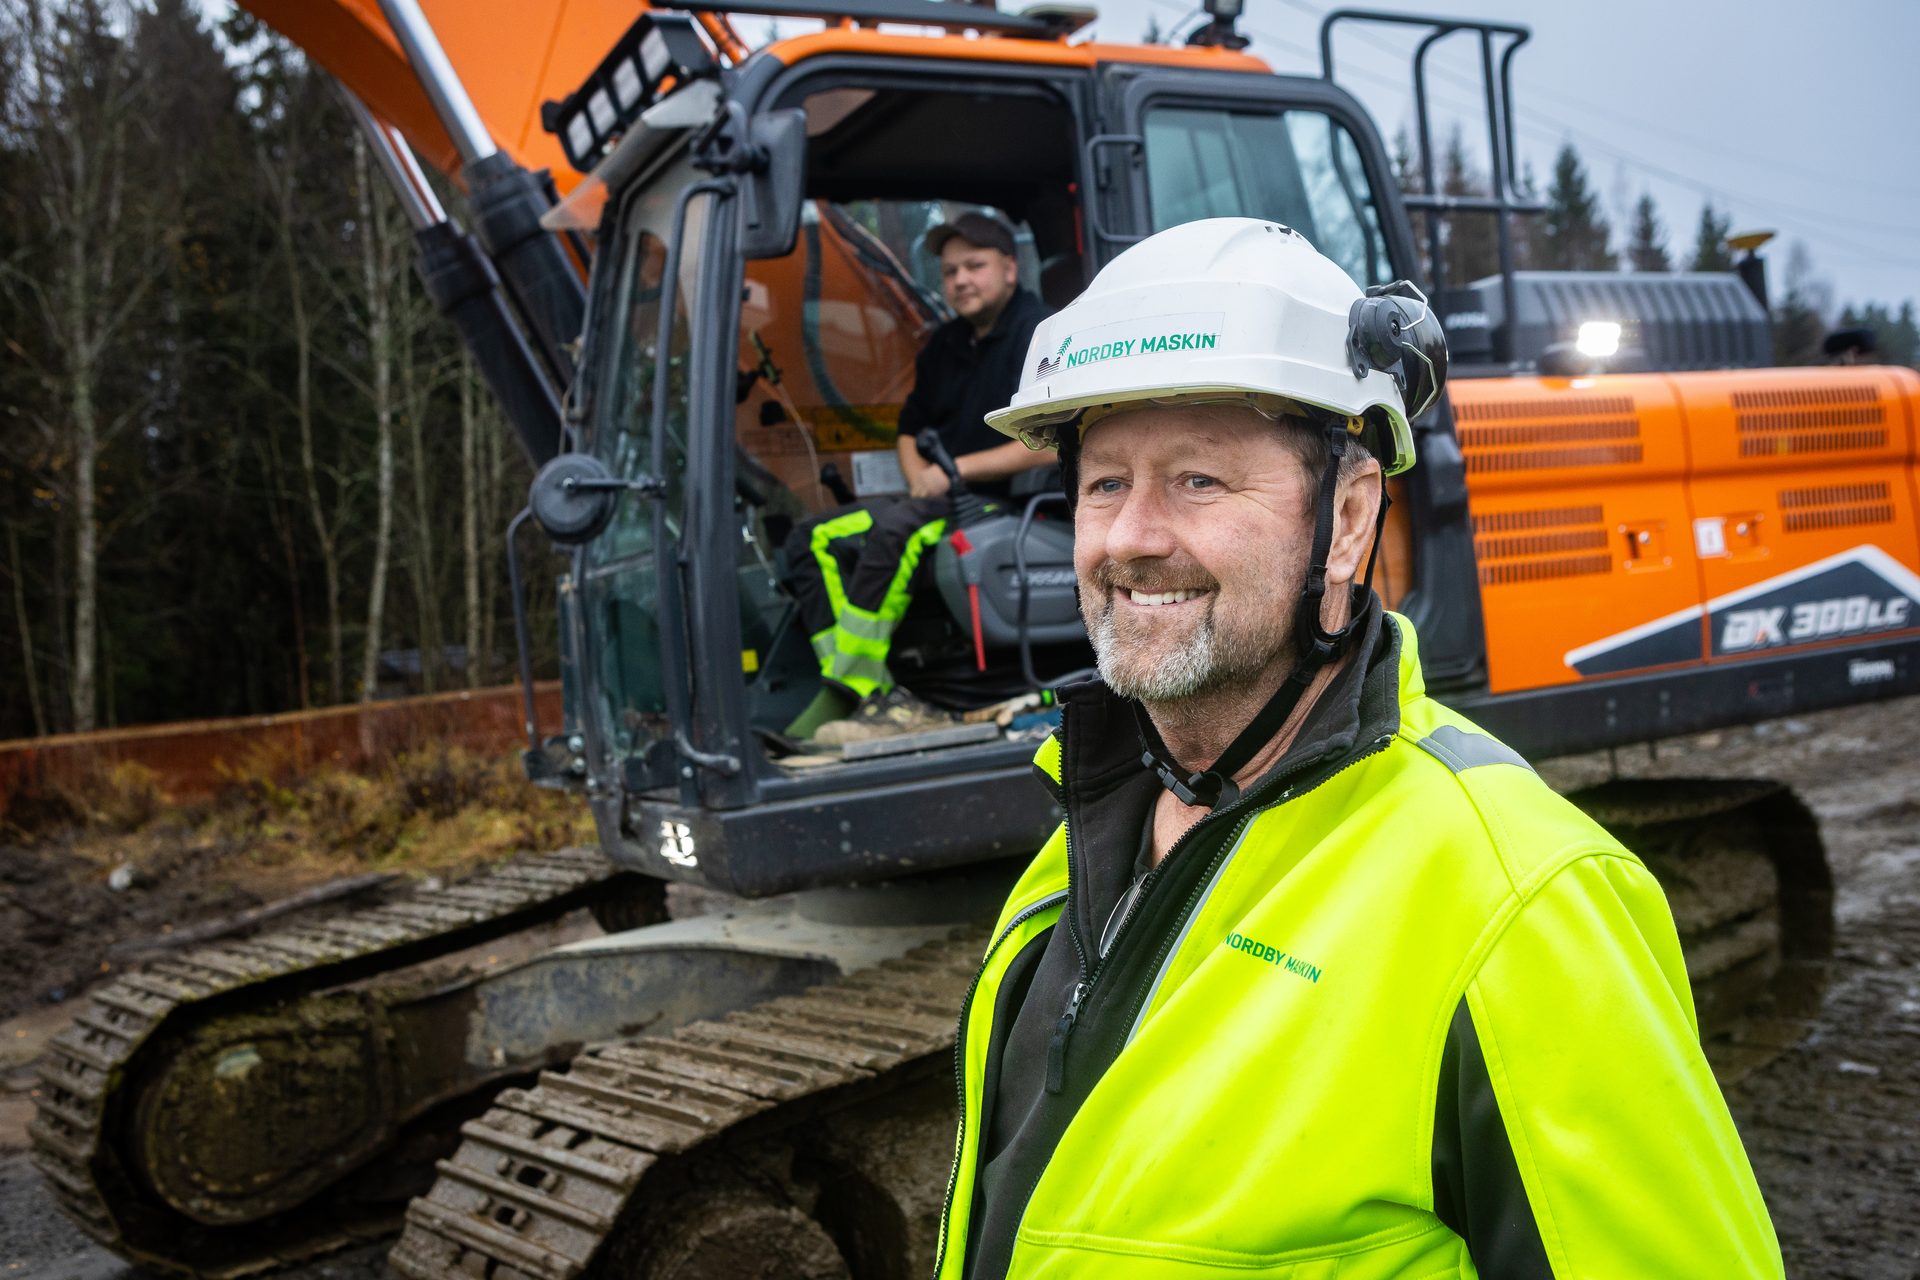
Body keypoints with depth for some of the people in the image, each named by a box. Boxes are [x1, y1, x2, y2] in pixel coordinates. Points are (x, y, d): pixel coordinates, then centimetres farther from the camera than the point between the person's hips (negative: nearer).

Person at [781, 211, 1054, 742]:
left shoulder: (1039, 334, -9)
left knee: (893, 531, -34)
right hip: (946, 502, 9)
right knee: (812, 539, -6)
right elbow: (911, 432, 26)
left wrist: (956, 470, -15)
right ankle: (879, 697, -20)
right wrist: (923, 480, 3)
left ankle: (848, 690, -29)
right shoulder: (946, 344, 16)